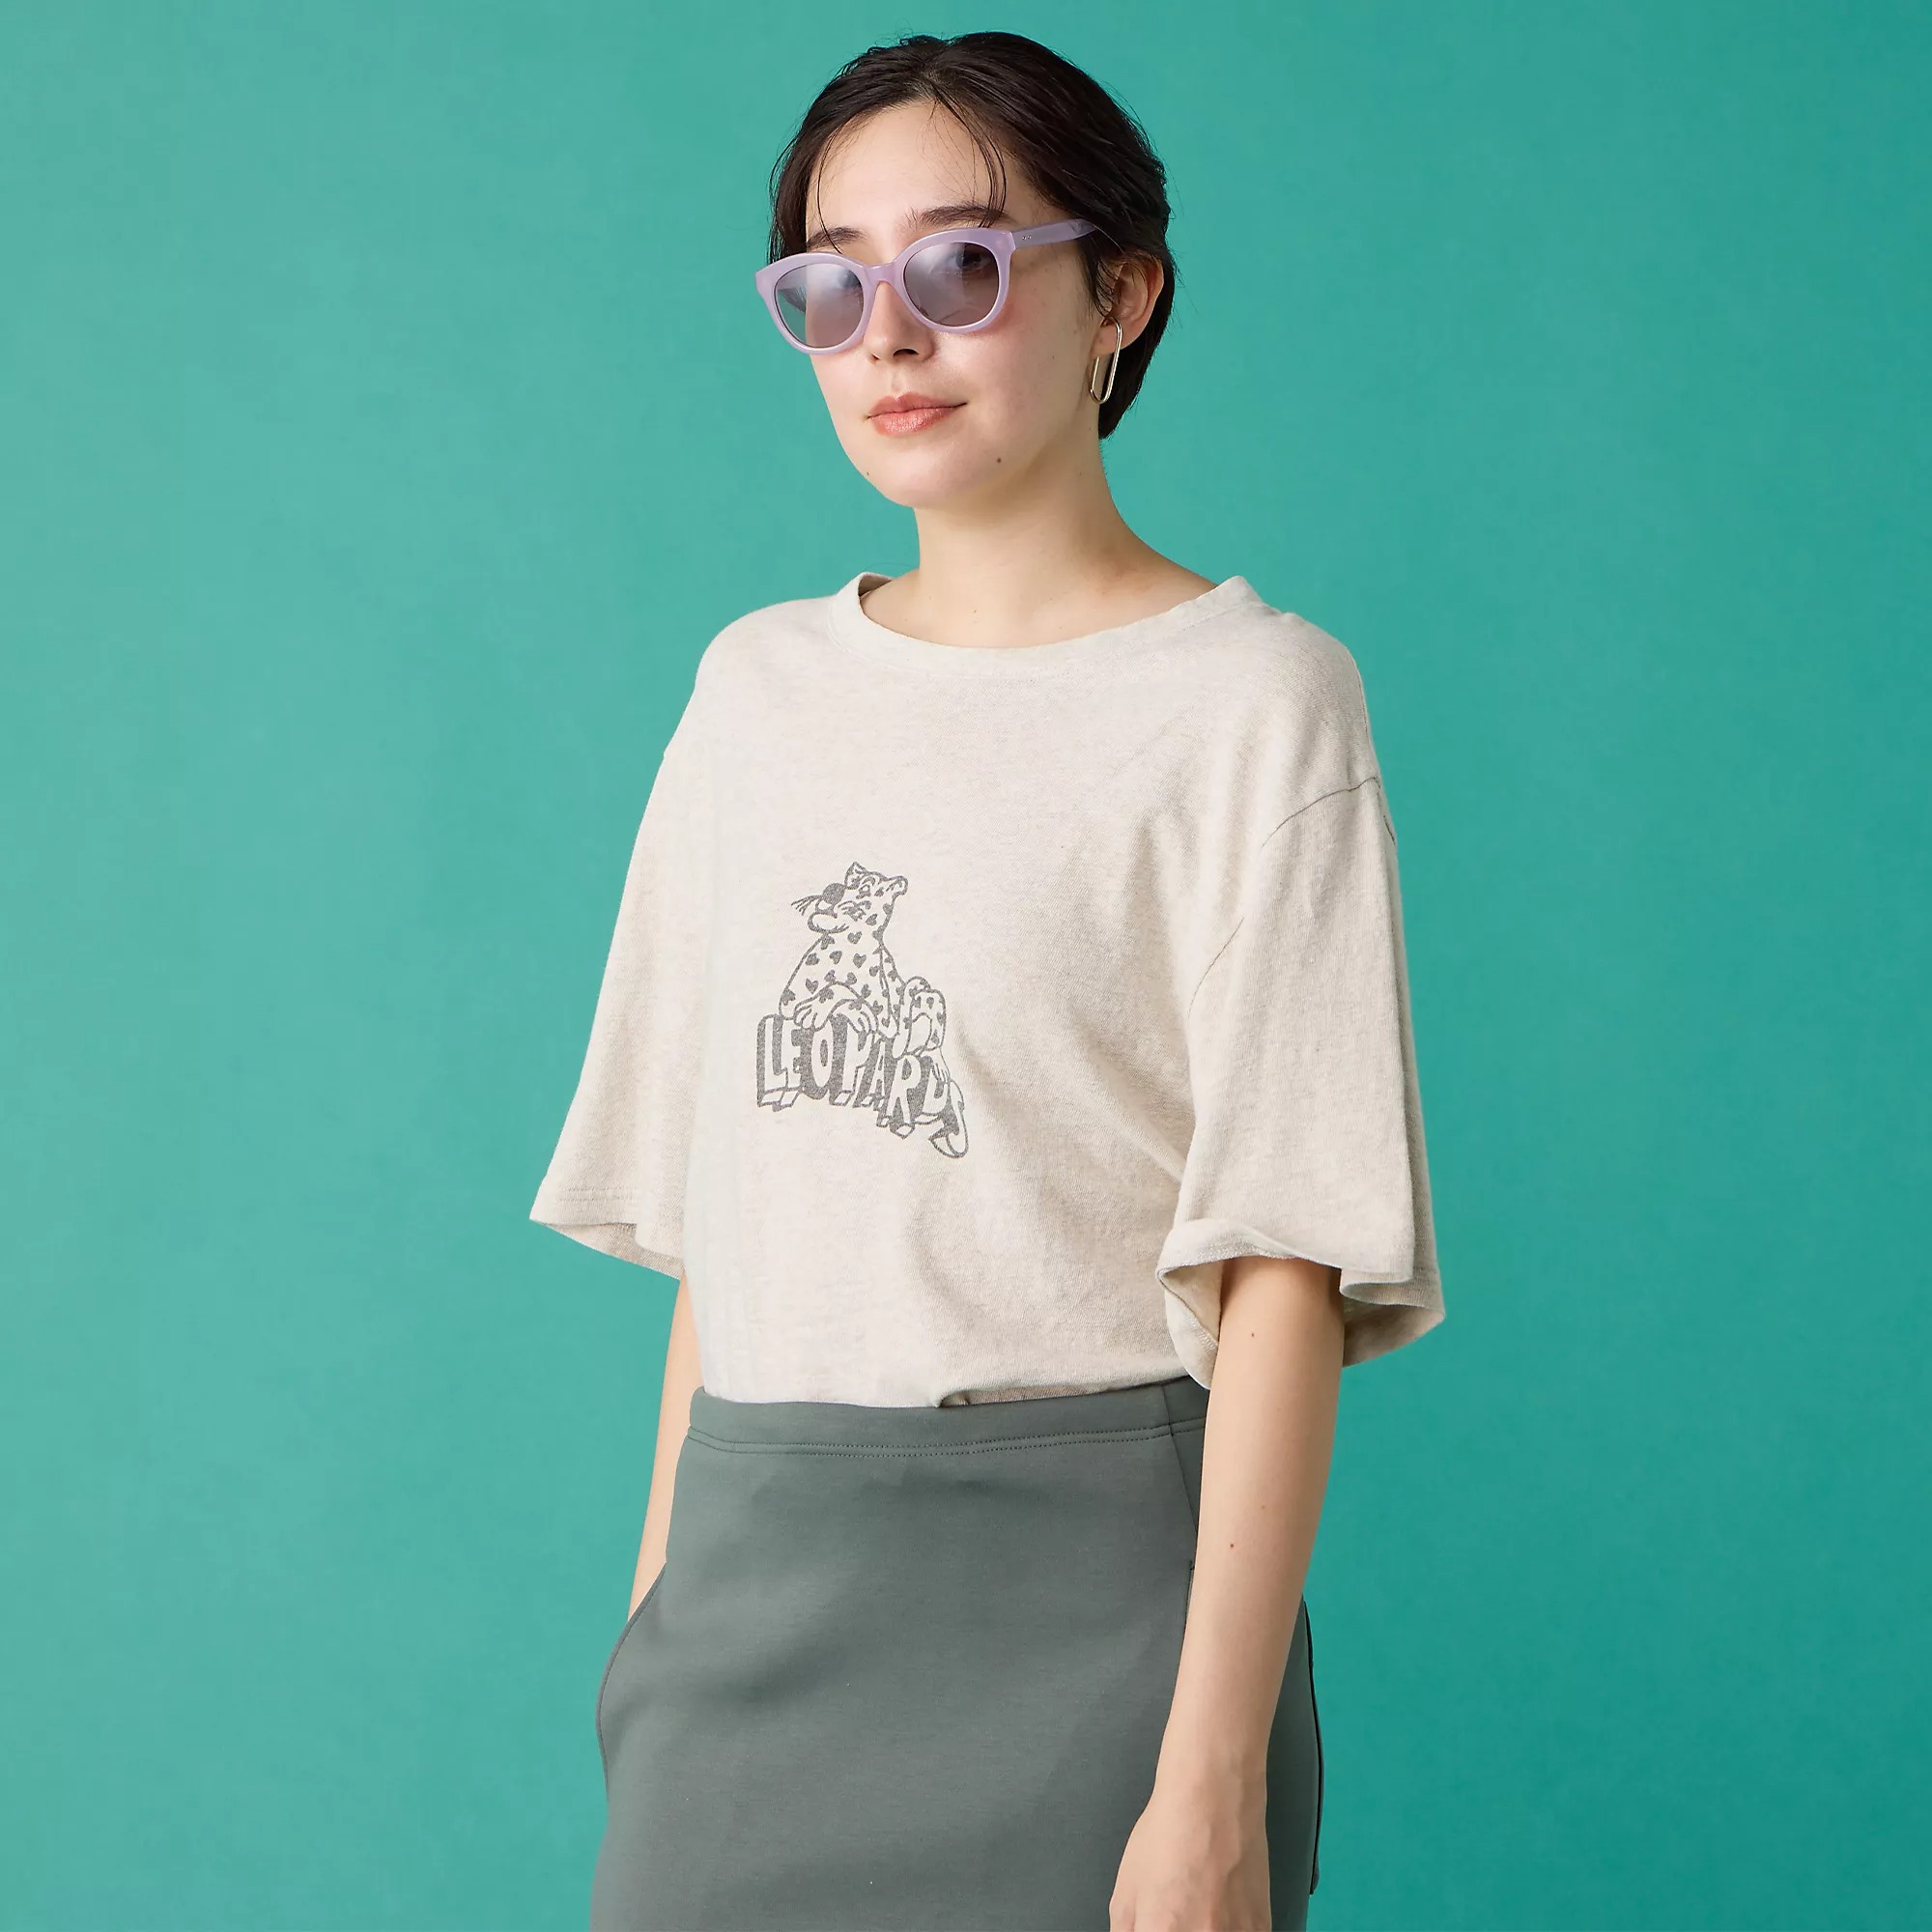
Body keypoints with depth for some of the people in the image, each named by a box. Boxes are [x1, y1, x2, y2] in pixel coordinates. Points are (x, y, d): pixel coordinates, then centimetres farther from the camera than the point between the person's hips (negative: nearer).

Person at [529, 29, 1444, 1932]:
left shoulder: (1248, 698, -6)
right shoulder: (758, 685, 11)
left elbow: (1283, 1271, -12)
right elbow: (707, 1212, 14)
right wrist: (659, 1607, 9)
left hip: (1082, 1579, -4)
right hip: (756, 1574, 5)